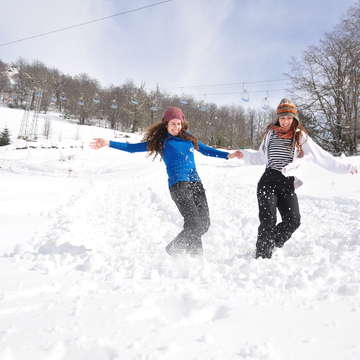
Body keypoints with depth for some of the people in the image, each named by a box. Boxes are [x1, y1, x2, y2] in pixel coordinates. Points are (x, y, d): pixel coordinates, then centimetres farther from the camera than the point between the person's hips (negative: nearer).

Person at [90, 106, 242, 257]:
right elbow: (132, 148, 10)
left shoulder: (189, 139, 20)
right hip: (178, 185, -5)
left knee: (204, 224, 0)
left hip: (196, 183, 5)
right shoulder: (159, 142, 10)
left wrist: (228, 155, 21)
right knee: (194, 223, -17)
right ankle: (173, 251, 8)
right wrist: (108, 143, 4)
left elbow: (207, 150, 30)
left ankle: (196, 254, 25)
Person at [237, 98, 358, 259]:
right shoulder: (271, 133, 12)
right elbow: (260, 157, 21)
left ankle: (271, 244, 16)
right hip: (268, 181, -1)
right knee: (268, 221, -9)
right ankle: (262, 257, 3)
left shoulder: (301, 137, 9)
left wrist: (345, 167, 8)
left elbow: (322, 156, 9)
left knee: (293, 221, -9)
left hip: (288, 184, 1)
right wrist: (245, 155, 9)